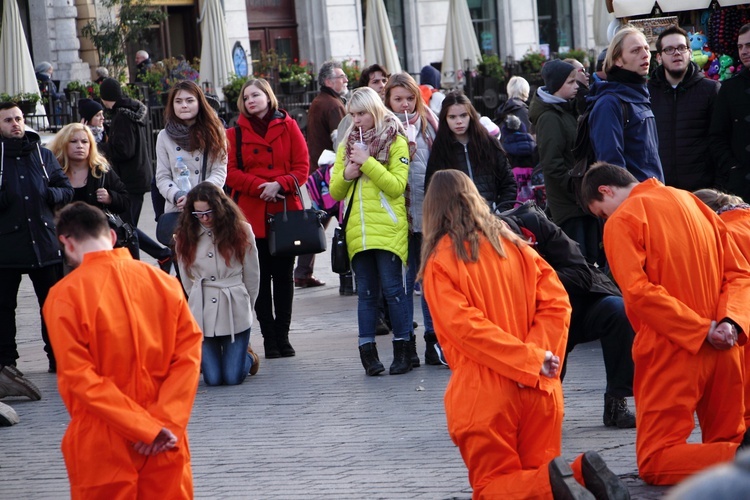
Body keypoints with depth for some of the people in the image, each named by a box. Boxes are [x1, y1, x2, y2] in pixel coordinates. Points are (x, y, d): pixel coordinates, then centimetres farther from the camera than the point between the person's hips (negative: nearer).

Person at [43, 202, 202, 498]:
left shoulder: (65, 296, -11)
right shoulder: (164, 282, 0)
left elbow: (78, 377, -15)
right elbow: (189, 353, -3)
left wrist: (148, 427, -15)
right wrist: (164, 422, -10)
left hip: (102, 449, -3)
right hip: (166, 442, 3)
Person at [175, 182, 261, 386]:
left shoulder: (241, 231, -1)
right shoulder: (185, 236, 3)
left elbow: (252, 277, 7)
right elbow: (187, 280, 10)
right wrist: (199, 304, 12)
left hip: (235, 311, -1)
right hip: (202, 313, 1)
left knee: (233, 378, -8)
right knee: (213, 379, -6)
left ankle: (248, 357, 27)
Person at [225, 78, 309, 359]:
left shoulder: (288, 127, 7)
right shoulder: (235, 134, 6)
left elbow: (302, 166, 1)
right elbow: (231, 172, -3)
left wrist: (280, 185, -16)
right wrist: (260, 186, -17)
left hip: (286, 211, 0)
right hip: (252, 214, 0)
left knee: (283, 275, 4)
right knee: (261, 278, 1)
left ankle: (282, 335, 11)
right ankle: (269, 337, 6)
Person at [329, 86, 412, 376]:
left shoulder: (395, 141, 1)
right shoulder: (348, 144, 15)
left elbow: (397, 186, -10)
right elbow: (336, 192, 16)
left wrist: (367, 163, -15)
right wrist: (346, 174, -5)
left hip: (389, 229, -5)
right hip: (358, 231, 5)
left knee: (392, 289, -4)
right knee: (366, 292, 5)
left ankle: (403, 351, 3)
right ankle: (368, 352, 5)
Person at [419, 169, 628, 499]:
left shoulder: (439, 262, -4)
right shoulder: (514, 246, 12)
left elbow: (464, 325, -16)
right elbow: (557, 303, 2)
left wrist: (531, 360, -15)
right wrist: (536, 354, -9)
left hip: (485, 396, -4)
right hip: (540, 387, 5)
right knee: (539, 471, 16)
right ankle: (582, 471, -16)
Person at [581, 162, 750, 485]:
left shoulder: (622, 221, -6)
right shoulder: (693, 203, 14)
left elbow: (639, 292, -19)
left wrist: (702, 330, -15)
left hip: (672, 352, -6)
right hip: (723, 350, 6)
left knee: (655, 463, 0)